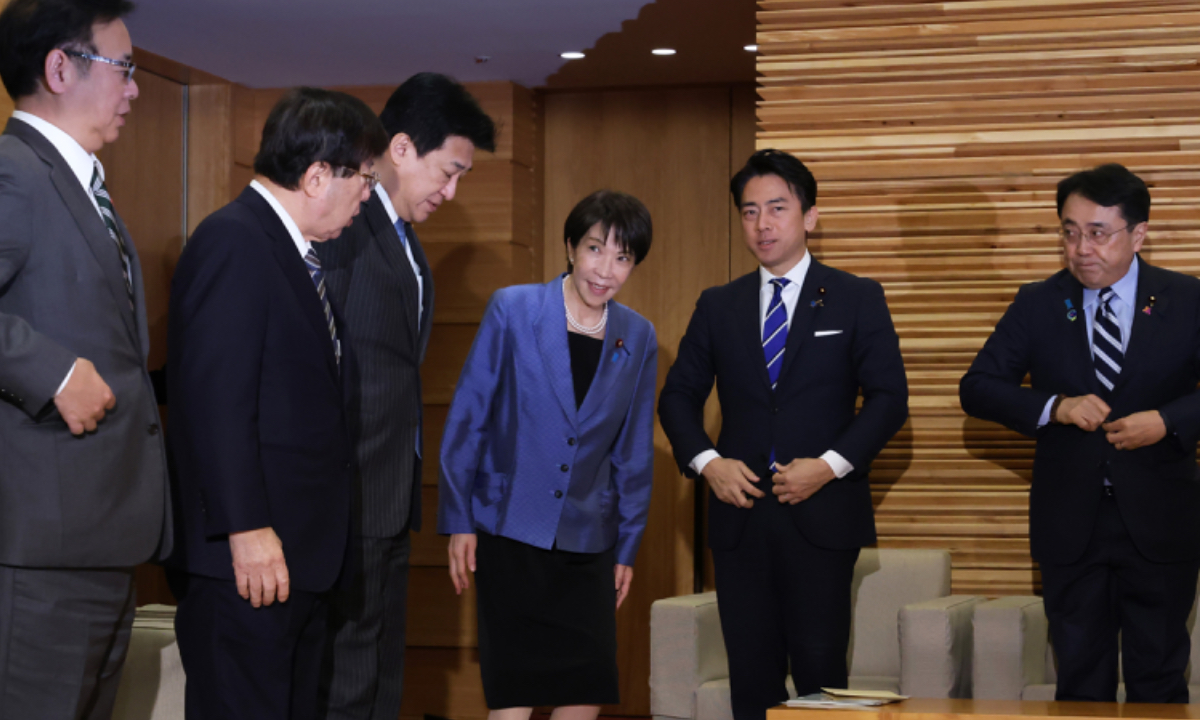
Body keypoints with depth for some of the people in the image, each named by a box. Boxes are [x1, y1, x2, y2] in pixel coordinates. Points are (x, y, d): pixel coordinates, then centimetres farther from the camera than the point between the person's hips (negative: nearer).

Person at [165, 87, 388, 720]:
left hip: (300, 551, 10)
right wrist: (247, 529, -22)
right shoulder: (233, 242, -12)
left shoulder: (299, 254, 17)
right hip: (248, 552, -10)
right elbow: (216, 400, -19)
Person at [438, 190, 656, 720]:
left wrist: (627, 547, 12)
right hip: (510, 532, -3)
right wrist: (458, 521, -4)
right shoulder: (512, 310, -5)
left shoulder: (638, 339, 5)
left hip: (587, 540, 4)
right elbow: (466, 418, -2)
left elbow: (634, 453, 11)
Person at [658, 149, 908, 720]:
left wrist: (830, 465, -13)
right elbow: (678, 395, 13)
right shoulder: (717, 307, 12)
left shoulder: (857, 299, 4)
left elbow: (889, 398, -1)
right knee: (751, 674, 5)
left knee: (820, 669, -5)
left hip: (822, 516, -3)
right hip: (740, 514, 3)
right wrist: (706, 461, -5)